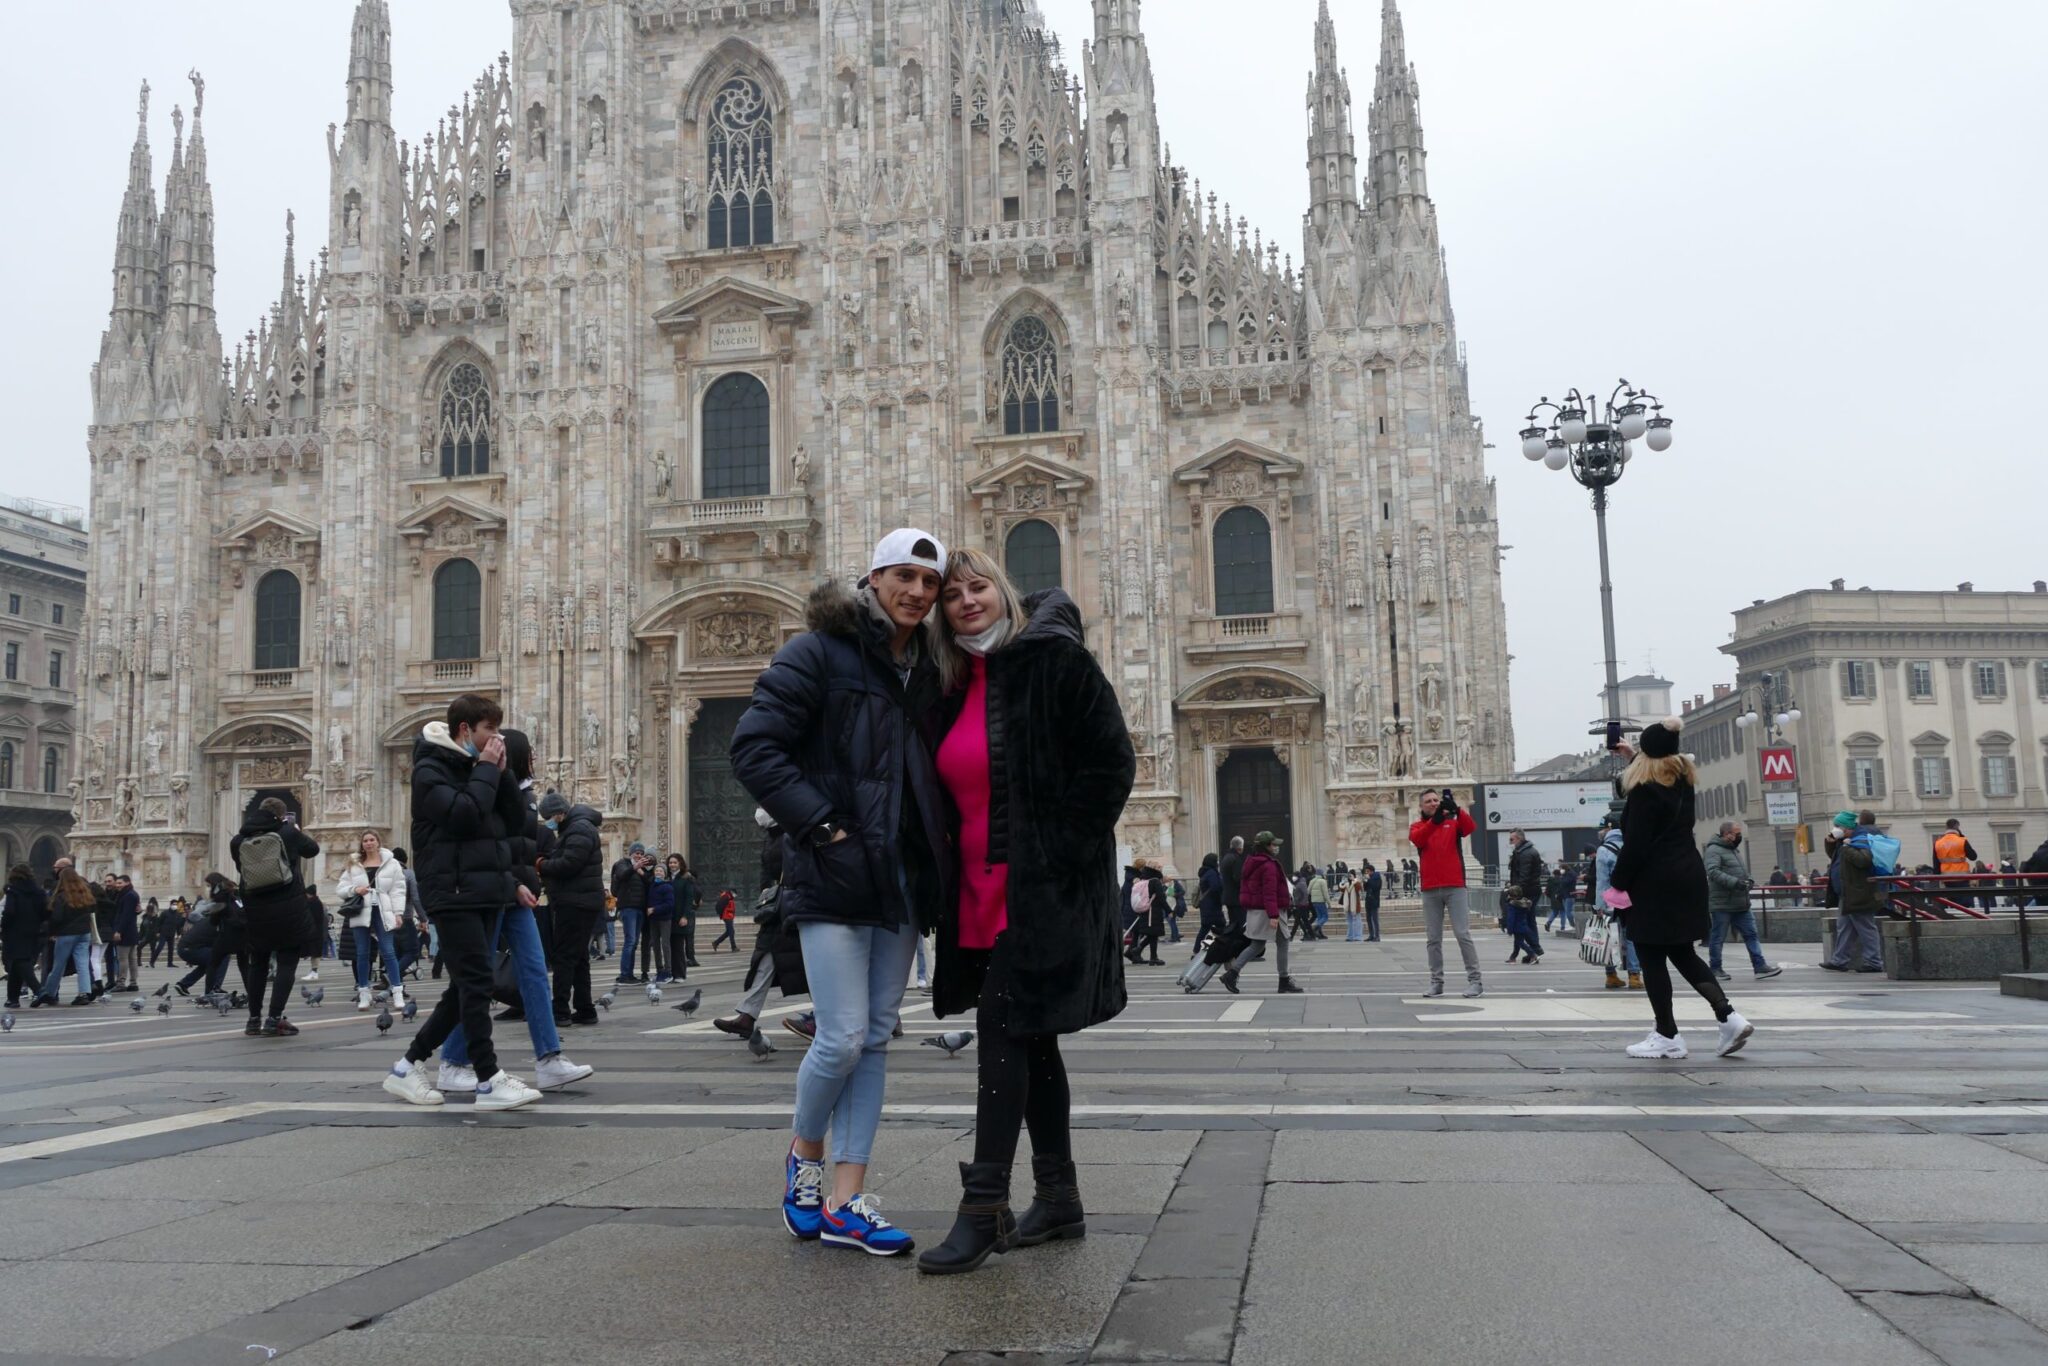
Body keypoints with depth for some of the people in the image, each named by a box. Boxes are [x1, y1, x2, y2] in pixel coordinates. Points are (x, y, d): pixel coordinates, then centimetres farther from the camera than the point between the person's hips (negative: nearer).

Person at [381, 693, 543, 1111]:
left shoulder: (476, 769, 19)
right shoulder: (431, 770, -6)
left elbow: (515, 821, 13)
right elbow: (463, 814, -22)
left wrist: (500, 774, 2)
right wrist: (487, 771, -11)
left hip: (480, 894, 9)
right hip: (452, 892, -9)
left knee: (467, 986, 10)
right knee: (476, 981, -12)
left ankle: (407, 1067, 20)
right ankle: (490, 1081, -11)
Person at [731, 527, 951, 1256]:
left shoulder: (925, 670, 14)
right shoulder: (820, 652, -6)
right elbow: (754, 747, -12)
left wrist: (935, 851, 7)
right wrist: (819, 826, -16)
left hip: (901, 880, 7)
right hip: (835, 875, -6)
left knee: (875, 1039, 7)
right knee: (842, 1039, -8)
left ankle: (845, 1201, 14)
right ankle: (804, 1155, 21)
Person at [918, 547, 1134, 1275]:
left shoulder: (1055, 658, -8)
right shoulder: (956, 689, 13)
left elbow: (1113, 763, -12)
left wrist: (1060, 854, -14)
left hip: (1043, 888, -8)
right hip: (982, 894, 8)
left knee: (1001, 1025, -11)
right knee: (1029, 1037, 13)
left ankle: (984, 1208, -4)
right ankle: (1058, 1199, 23)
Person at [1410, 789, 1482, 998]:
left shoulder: (1454, 822, 9)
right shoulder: (1418, 826, 10)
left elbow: (1470, 827, -14)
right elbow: (1417, 839, -14)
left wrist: (1455, 809, -31)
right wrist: (1435, 819, -29)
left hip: (1455, 887, -2)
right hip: (1430, 890, 2)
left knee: (1463, 934, -4)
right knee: (1433, 939, 4)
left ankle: (1474, 980, -1)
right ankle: (1436, 982, 10)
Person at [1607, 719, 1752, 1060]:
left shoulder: (1643, 790, -14)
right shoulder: (1682, 778, 9)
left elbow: (1636, 845, -18)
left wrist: (1617, 885, -12)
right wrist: (1631, 758, 41)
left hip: (1654, 884, -8)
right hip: (1688, 876, 8)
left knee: (1651, 957, 1)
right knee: (1682, 953, 16)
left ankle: (1667, 1036, 3)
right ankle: (1729, 1016, 3)